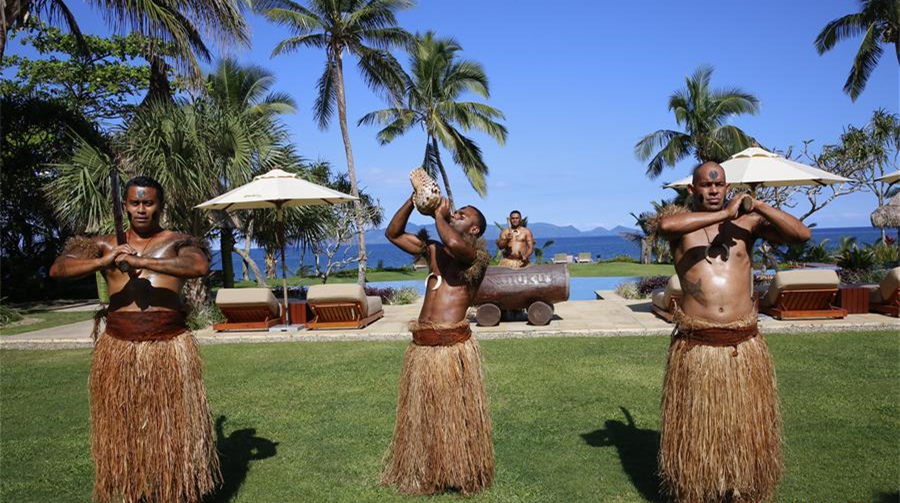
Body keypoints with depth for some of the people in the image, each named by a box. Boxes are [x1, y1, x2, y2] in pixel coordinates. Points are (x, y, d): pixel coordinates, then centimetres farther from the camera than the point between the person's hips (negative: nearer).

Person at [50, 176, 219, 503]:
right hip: (119, 347, 2)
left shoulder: (178, 243, 4)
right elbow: (57, 269, -1)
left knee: (174, 426, 3)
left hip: (169, 347, -2)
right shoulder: (106, 244, 12)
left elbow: (201, 266, -17)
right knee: (122, 427, 8)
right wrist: (102, 262, -18)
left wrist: (142, 261, -23)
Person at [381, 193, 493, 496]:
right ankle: (423, 474, 34)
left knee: (456, 414, 4)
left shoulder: (478, 254, -3)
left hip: (453, 346, -7)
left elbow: (454, 244, -26)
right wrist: (414, 199, 11)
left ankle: (464, 473, 23)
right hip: (421, 346, 7)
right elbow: (393, 234, 21)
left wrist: (439, 215, -7)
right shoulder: (433, 250, 16)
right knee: (420, 413, 17)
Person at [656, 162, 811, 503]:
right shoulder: (681, 225, 1)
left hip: (743, 346, 2)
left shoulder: (747, 222, 8)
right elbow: (665, 225, -24)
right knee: (694, 431, 9)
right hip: (695, 346, -2)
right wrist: (722, 214, -19)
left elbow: (802, 234, -1)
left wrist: (756, 205, -9)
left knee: (746, 429, 12)